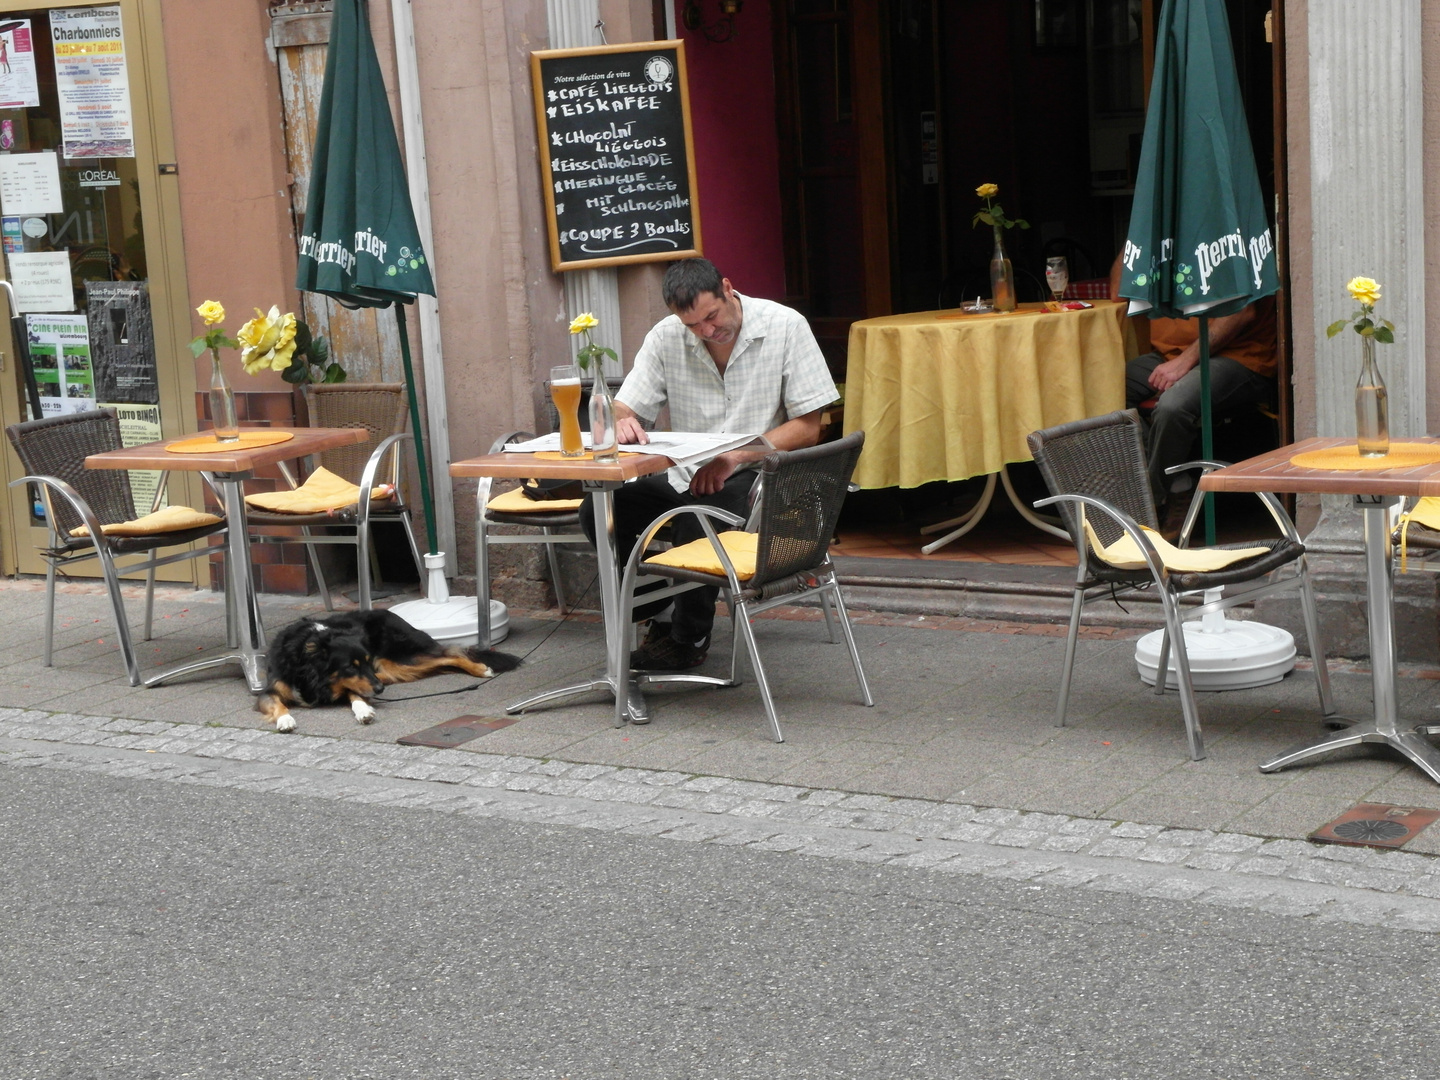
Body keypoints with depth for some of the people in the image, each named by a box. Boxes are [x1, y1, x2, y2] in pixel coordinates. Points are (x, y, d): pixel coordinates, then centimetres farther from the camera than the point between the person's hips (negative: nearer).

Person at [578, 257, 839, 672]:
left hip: (759, 474, -4)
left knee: (701, 511, -35)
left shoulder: (785, 327, -9)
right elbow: (622, 411, 1)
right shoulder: (666, 337, 0)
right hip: (687, 478, 4)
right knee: (599, 512, -18)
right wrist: (620, 423, -26)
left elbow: (807, 428, -10)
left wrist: (735, 457, -22)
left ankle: (688, 638, -11)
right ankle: (662, 607, 4)